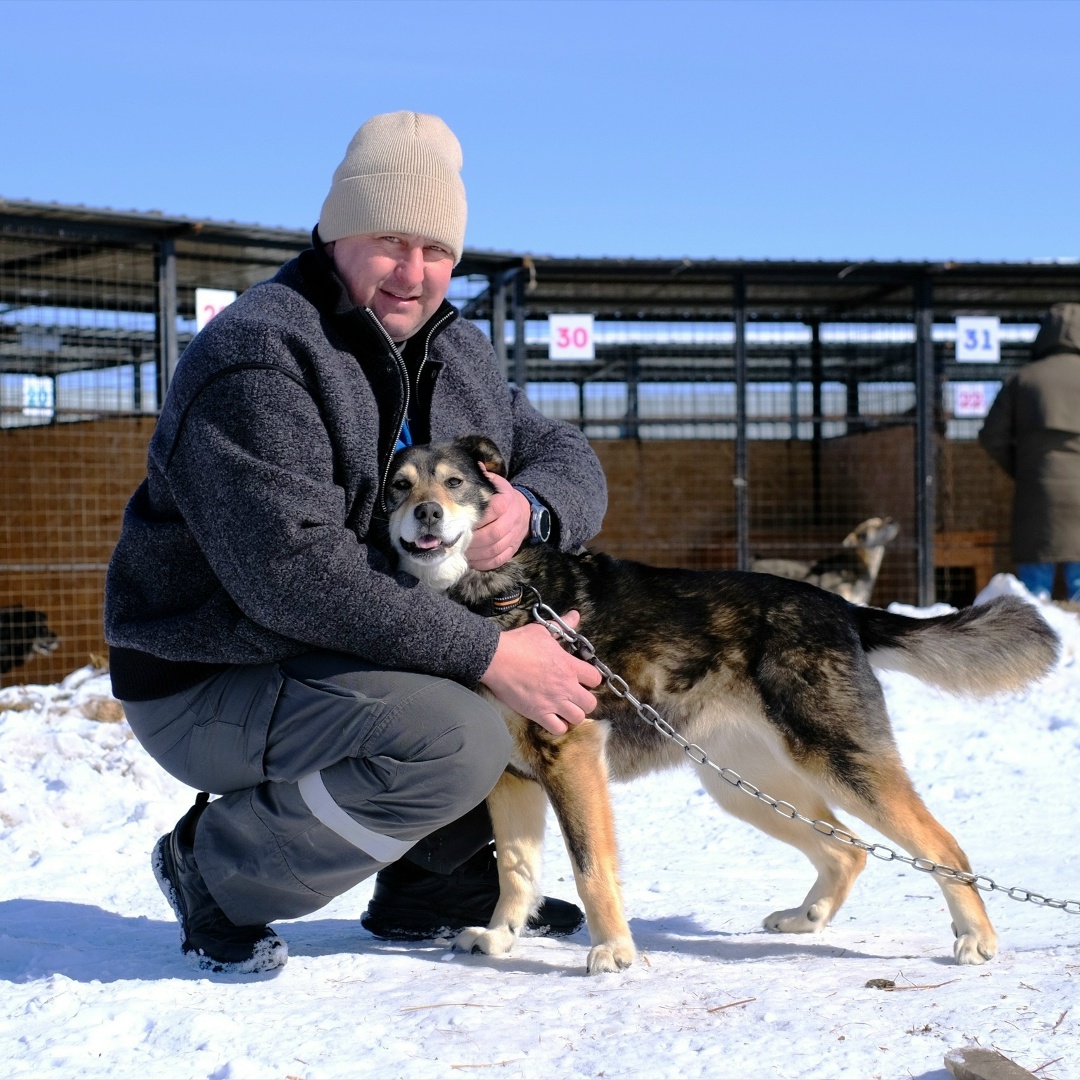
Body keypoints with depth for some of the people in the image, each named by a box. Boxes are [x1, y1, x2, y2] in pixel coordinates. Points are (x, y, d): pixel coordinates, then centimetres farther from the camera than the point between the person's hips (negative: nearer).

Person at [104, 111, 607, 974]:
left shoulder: (458, 353, 7)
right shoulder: (255, 355, -22)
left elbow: (568, 459, 6)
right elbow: (292, 571, -31)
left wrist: (528, 506, -21)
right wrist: (487, 655, -31)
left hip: (358, 651, 9)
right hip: (208, 684, -8)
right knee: (454, 740, -30)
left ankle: (434, 884, 14)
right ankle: (217, 867, -7)